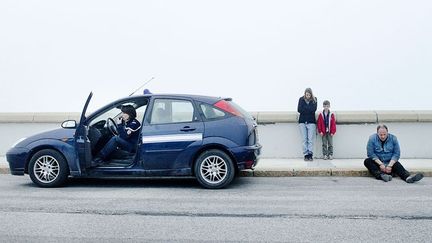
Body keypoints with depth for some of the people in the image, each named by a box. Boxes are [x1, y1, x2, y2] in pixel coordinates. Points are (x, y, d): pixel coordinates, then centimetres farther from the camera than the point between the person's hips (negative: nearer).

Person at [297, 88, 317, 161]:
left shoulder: (314, 99, 4)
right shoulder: (301, 99, 6)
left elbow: (314, 109, -10)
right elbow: (299, 109, -5)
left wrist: (304, 108, -9)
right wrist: (309, 109, -8)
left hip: (311, 122, -1)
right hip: (302, 122, 1)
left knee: (311, 139, -6)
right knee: (304, 139, -1)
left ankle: (310, 154, -5)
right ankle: (306, 155, 1)